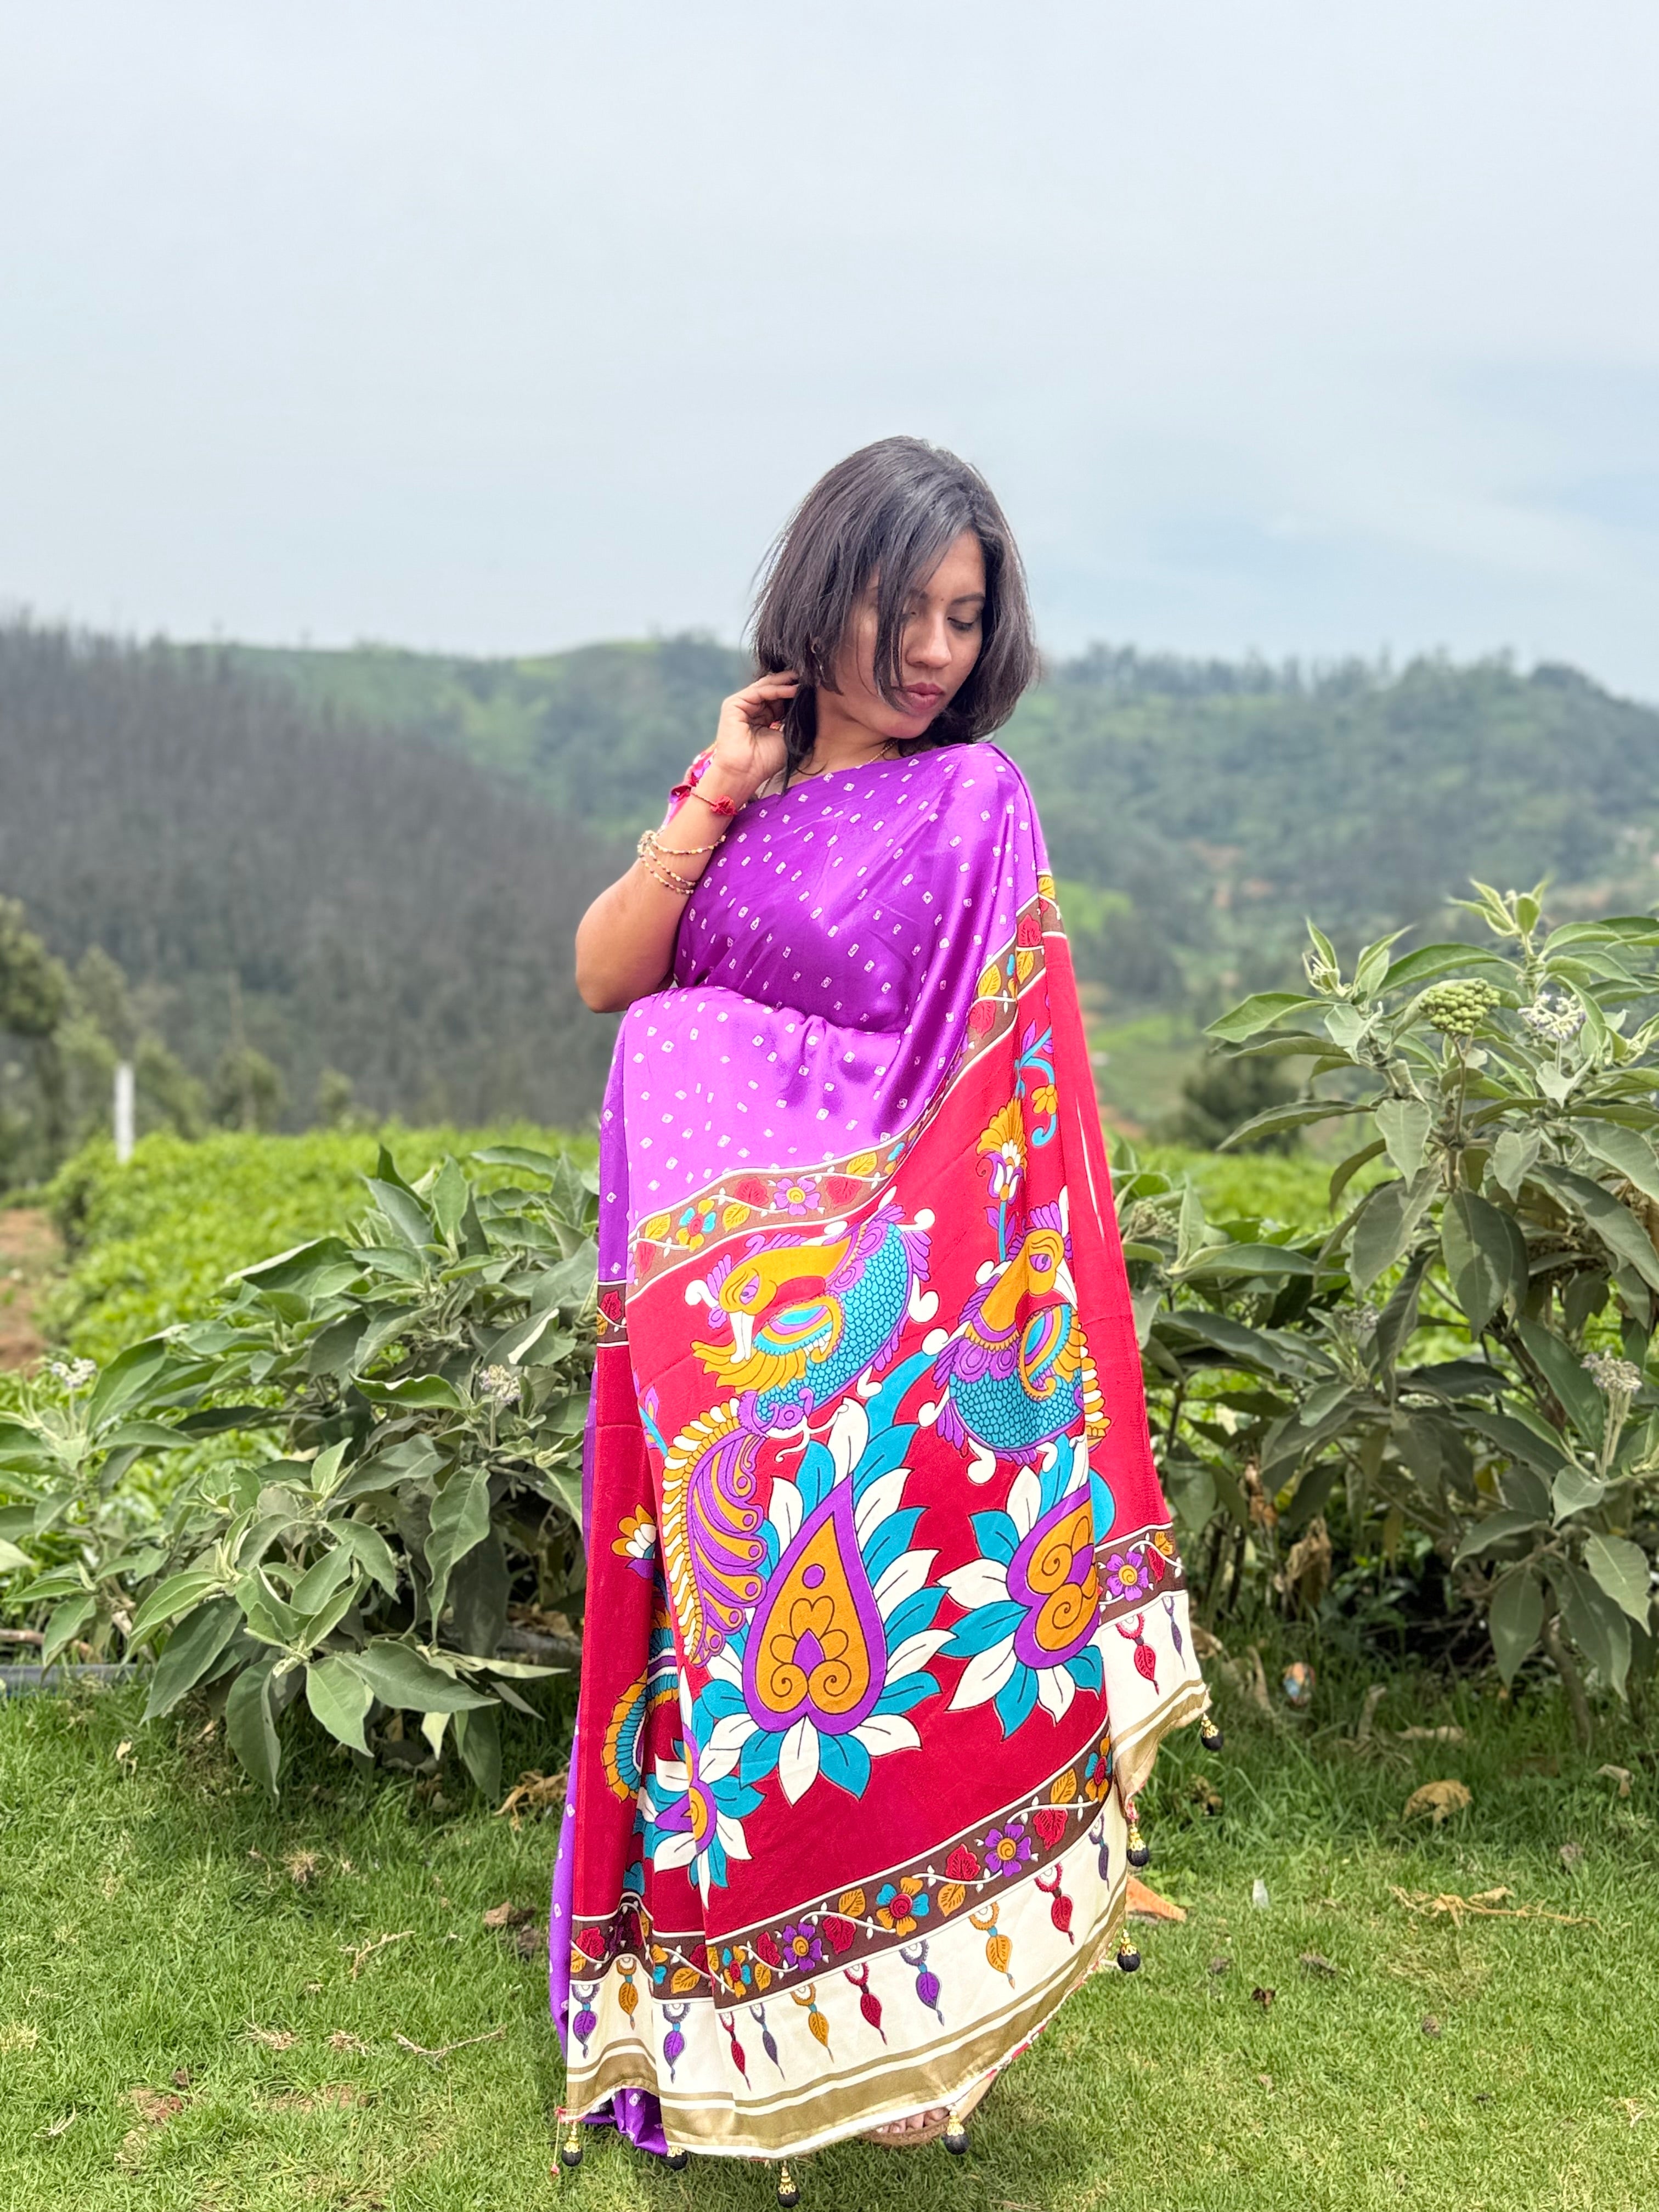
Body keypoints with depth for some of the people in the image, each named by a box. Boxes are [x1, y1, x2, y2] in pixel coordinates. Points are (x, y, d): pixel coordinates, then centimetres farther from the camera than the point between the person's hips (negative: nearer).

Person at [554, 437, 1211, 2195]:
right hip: (702, 1292, 5)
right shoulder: (744, 772, 9)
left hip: (862, 1297, -4)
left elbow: (1004, 1078, -8)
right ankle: (713, 2004, 31)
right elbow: (602, 977, 5)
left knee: (857, 1615, 0)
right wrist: (713, 801, -5)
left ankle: (888, 2011, 19)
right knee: (727, 1608, 13)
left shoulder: (973, 804, -5)